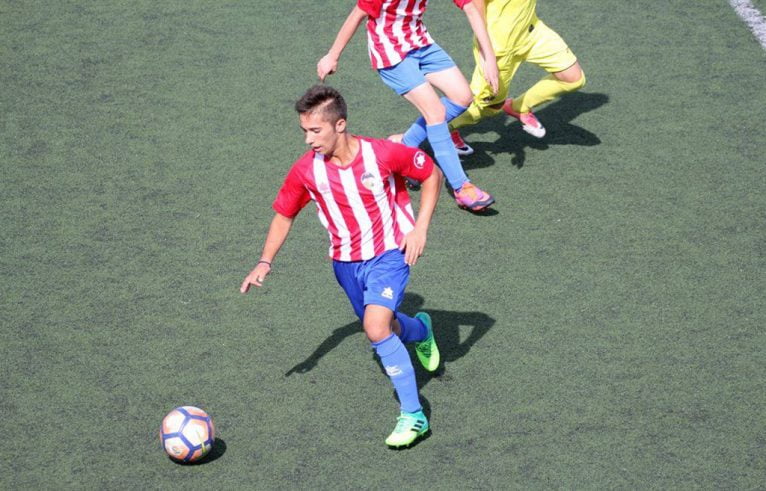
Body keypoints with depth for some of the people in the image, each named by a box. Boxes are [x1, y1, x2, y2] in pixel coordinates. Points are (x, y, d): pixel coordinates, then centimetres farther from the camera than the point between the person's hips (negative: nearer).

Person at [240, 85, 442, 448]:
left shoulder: (382, 154, -23)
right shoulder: (305, 170, -14)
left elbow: (432, 174, -7)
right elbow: (284, 214, 2)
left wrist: (420, 229, -13)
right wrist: (265, 263, -8)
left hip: (389, 253, -5)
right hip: (345, 261, 5)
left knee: (376, 328, -22)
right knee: (379, 324, 19)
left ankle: (412, 414, -10)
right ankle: (421, 331, 56)